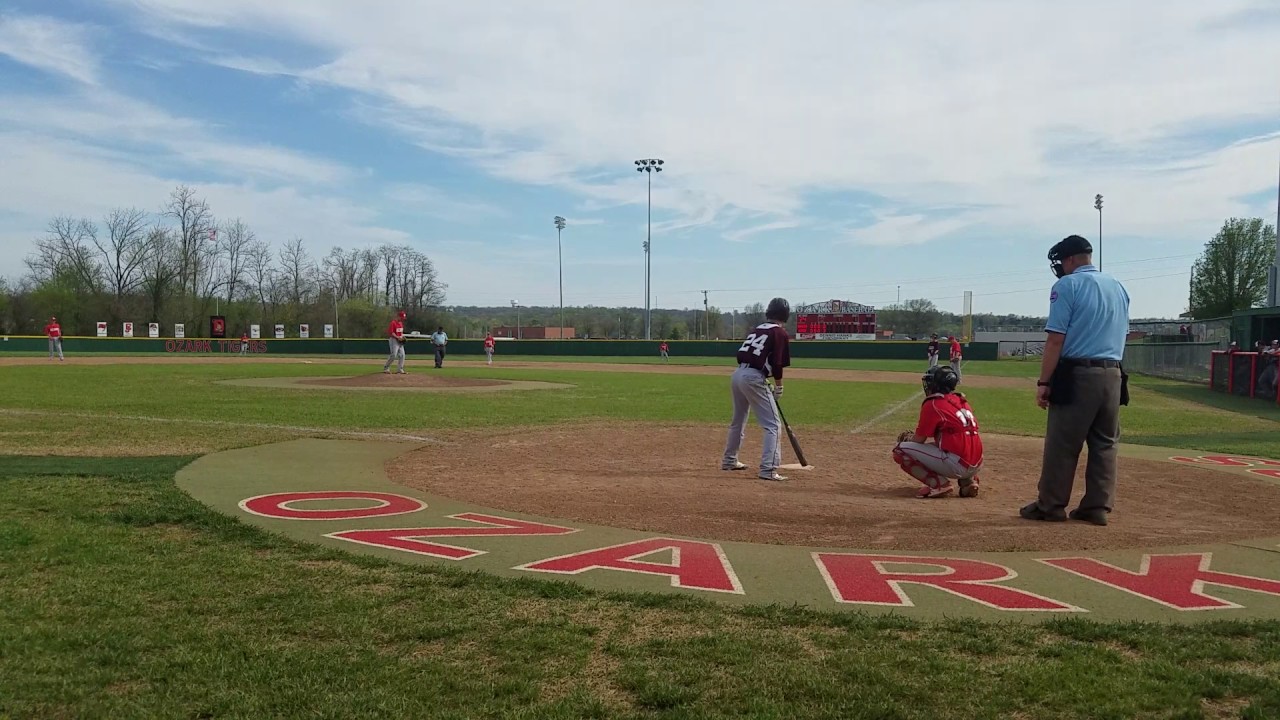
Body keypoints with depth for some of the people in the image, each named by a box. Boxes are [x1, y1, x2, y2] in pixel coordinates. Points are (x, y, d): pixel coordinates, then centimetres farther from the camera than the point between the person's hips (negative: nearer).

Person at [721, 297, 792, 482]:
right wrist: (778, 387, 4)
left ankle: (729, 460, 39)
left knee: (739, 420, 25)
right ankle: (768, 470, -12)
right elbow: (776, 363, -10)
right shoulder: (780, 333, 0)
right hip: (753, 378, -8)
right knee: (772, 425, -2)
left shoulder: (756, 329, 20)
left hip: (737, 374, 8)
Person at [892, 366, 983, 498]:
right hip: (977, 466, 8)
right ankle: (969, 481, 15)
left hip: (957, 465, -8)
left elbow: (919, 441, -1)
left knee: (901, 450, -3)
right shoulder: (962, 401, 16)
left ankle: (938, 483, -11)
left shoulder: (932, 404, -6)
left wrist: (907, 438, 22)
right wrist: (914, 436, 27)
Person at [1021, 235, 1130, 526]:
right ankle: (1097, 507, 14)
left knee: (1061, 444, 0)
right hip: (1113, 375, 7)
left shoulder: (1068, 285, -6)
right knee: (1105, 444, 11)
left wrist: (1043, 382, -11)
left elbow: (1056, 339, -12)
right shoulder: (1119, 288, 16)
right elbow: (1121, 334, 18)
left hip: (1077, 375, -7)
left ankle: (1050, 506, 5)